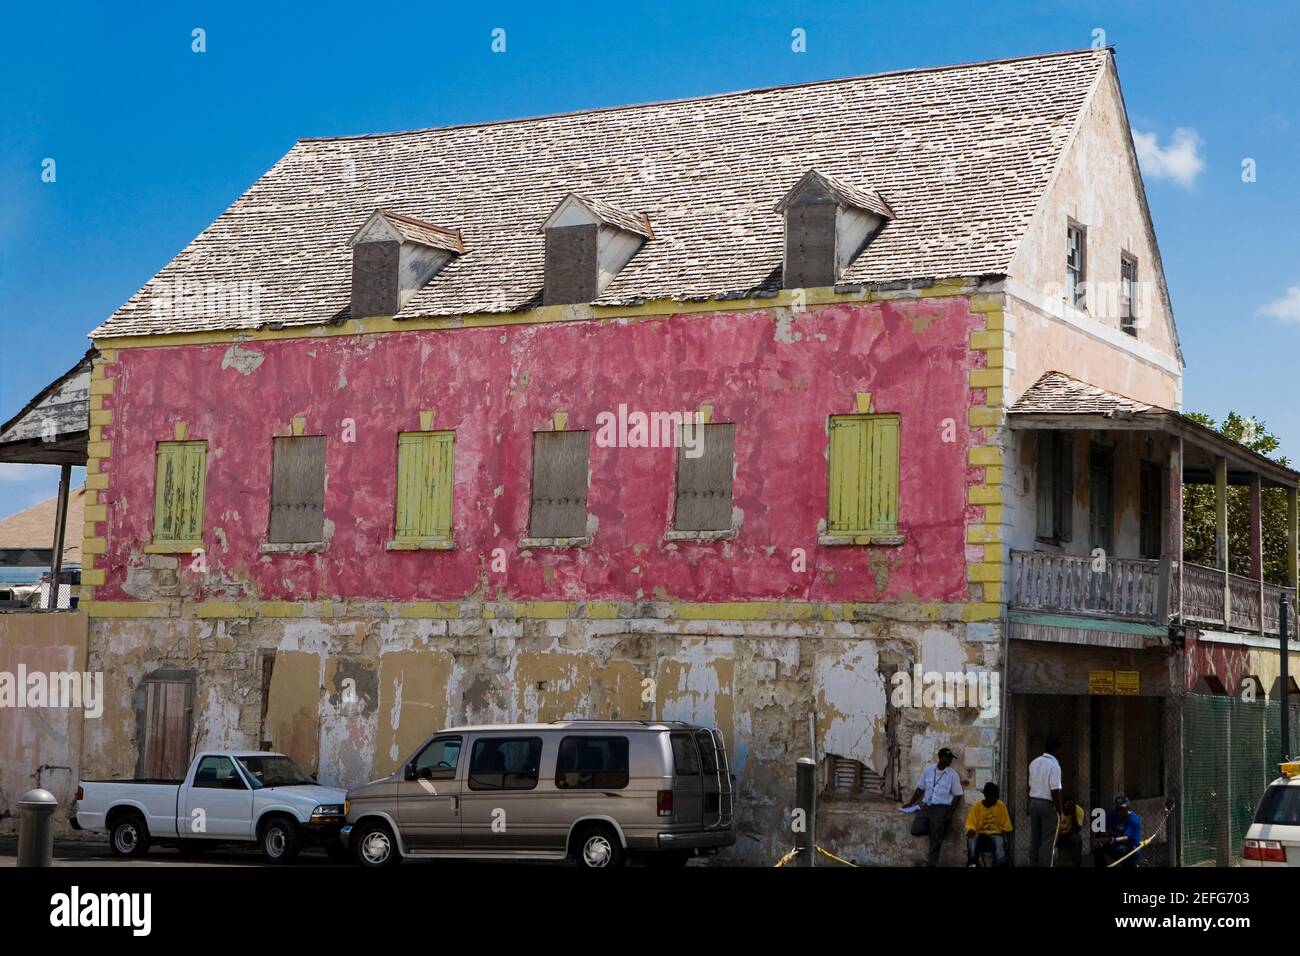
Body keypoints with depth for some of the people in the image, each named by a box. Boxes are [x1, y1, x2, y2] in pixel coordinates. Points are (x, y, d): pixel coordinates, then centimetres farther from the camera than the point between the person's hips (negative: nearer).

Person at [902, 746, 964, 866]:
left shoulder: (953, 775, -5)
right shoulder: (928, 770, 3)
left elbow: (958, 796, -1)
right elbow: (920, 788, 13)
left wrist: (950, 813, -8)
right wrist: (910, 803, 9)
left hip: (941, 809, -3)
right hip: (926, 806, 3)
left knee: (935, 838, -7)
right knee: (916, 830, -12)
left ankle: (931, 864, 3)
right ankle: (940, 829, 12)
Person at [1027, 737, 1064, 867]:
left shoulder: (1034, 763, 5)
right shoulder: (1054, 765, -16)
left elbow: (1030, 785, 10)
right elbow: (1055, 791, -20)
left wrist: (1031, 804, 17)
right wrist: (1060, 810, -11)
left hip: (1033, 802, 7)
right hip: (1048, 804, -7)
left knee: (1034, 838, 12)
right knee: (1048, 841, -1)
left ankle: (1034, 864, 16)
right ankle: (1045, 864, -3)